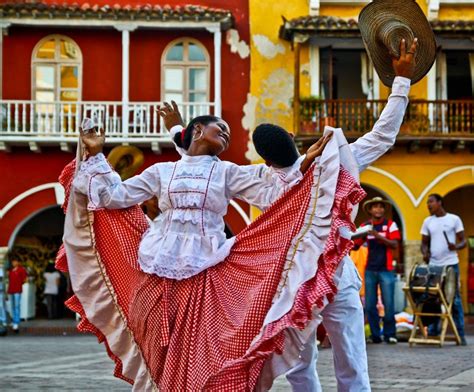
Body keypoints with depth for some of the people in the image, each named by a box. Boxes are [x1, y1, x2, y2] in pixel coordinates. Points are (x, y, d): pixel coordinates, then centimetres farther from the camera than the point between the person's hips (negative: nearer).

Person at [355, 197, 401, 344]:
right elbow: (355, 246, 7)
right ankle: (375, 335, 9)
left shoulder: (390, 224, 2)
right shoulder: (365, 226, 10)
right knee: (370, 305, 2)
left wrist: (379, 236, -20)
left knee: (388, 304, -5)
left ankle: (390, 334, 4)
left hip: (386, 270, -3)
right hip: (370, 270, 3)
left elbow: (395, 245, -8)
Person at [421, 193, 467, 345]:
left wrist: (456, 246, -20)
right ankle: (433, 333, 9)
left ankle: (460, 334, 1)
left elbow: (463, 241, 2)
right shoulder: (427, 221, 12)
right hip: (433, 265, 3)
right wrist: (425, 253, -5)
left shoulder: (454, 219, 3)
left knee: (455, 299, -2)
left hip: (451, 264, -3)